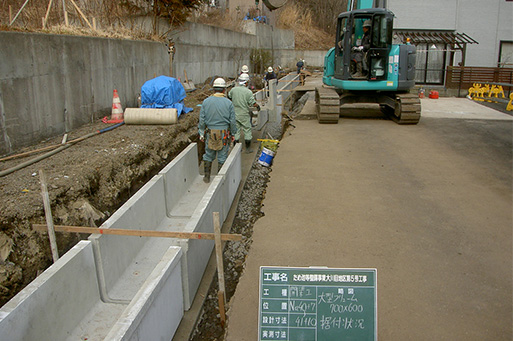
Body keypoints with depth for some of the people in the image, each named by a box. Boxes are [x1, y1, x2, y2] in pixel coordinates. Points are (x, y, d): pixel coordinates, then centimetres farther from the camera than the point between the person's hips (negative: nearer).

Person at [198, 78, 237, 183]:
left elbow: (202, 120, -2)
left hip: (210, 133, 2)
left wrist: (201, 133, 7)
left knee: (208, 155, 16)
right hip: (224, 134, -1)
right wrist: (233, 133, 9)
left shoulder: (206, 102, -4)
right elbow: (232, 121, -4)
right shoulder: (228, 103, -8)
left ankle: (207, 177, 24)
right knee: (222, 157, 10)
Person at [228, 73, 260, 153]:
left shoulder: (233, 90, -2)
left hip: (235, 114, 4)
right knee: (247, 130, 9)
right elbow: (253, 103, -12)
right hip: (244, 115, -4)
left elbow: (229, 97, 17)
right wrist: (258, 106, 9)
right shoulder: (248, 92, -14)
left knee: (236, 131, 11)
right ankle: (248, 148, 14)